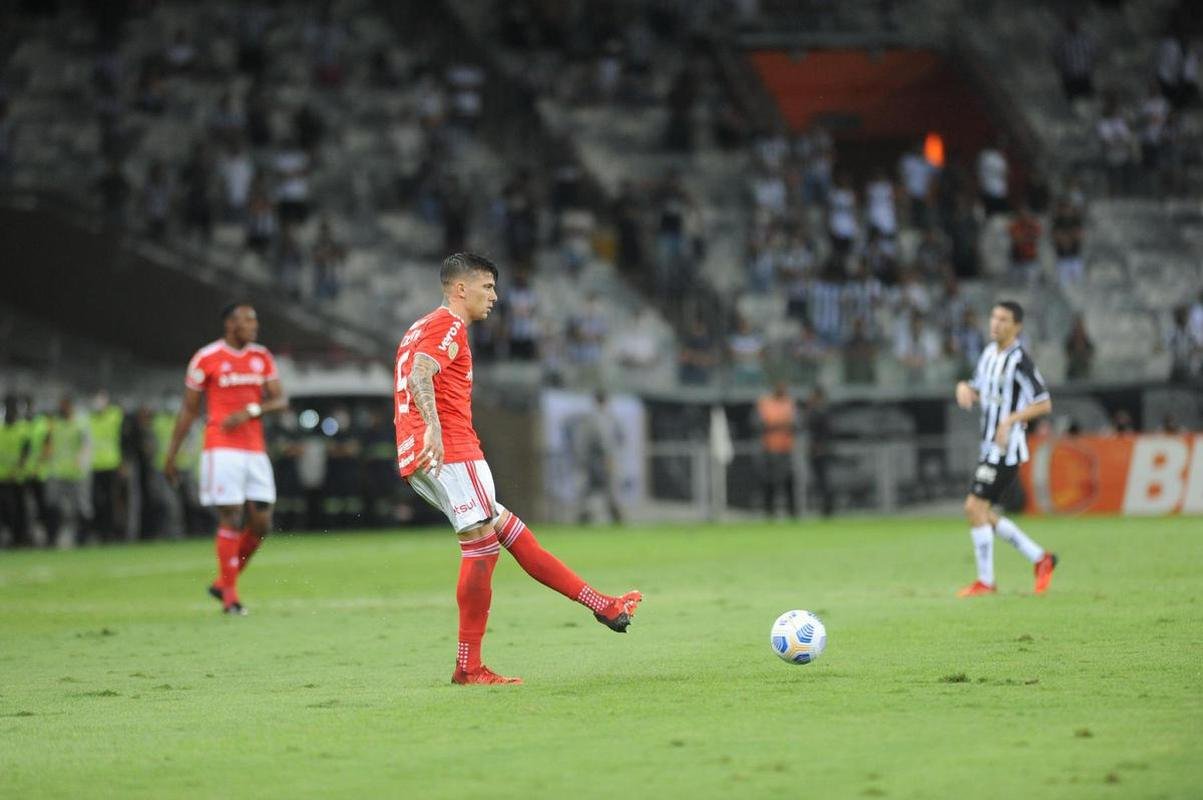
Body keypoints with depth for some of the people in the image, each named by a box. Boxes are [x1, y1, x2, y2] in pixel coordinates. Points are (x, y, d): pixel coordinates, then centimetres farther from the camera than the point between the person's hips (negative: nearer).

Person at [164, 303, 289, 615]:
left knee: (261, 523, 0)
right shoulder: (207, 358, -2)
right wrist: (171, 453, 3)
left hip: (255, 450, 5)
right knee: (231, 519, -8)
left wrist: (252, 410, -13)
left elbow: (280, 400, 7)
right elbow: (189, 409, 3)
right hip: (222, 449, -5)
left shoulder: (262, 358, 11)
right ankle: (230, 595, 1)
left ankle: (224, 582, 17)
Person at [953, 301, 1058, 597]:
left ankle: (985, 581, -3)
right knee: (983, 513, 11)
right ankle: (1040, 559, 21)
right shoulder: (990, 353, 11)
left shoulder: (1020, 361, -15)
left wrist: (1011, 419, -26)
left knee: (975, 507, -12)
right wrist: (964, 388, 0)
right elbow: (978, 389, 23)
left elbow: (1044, 404, -15)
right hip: (990, 447, 9)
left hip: (1006, 448, -9)